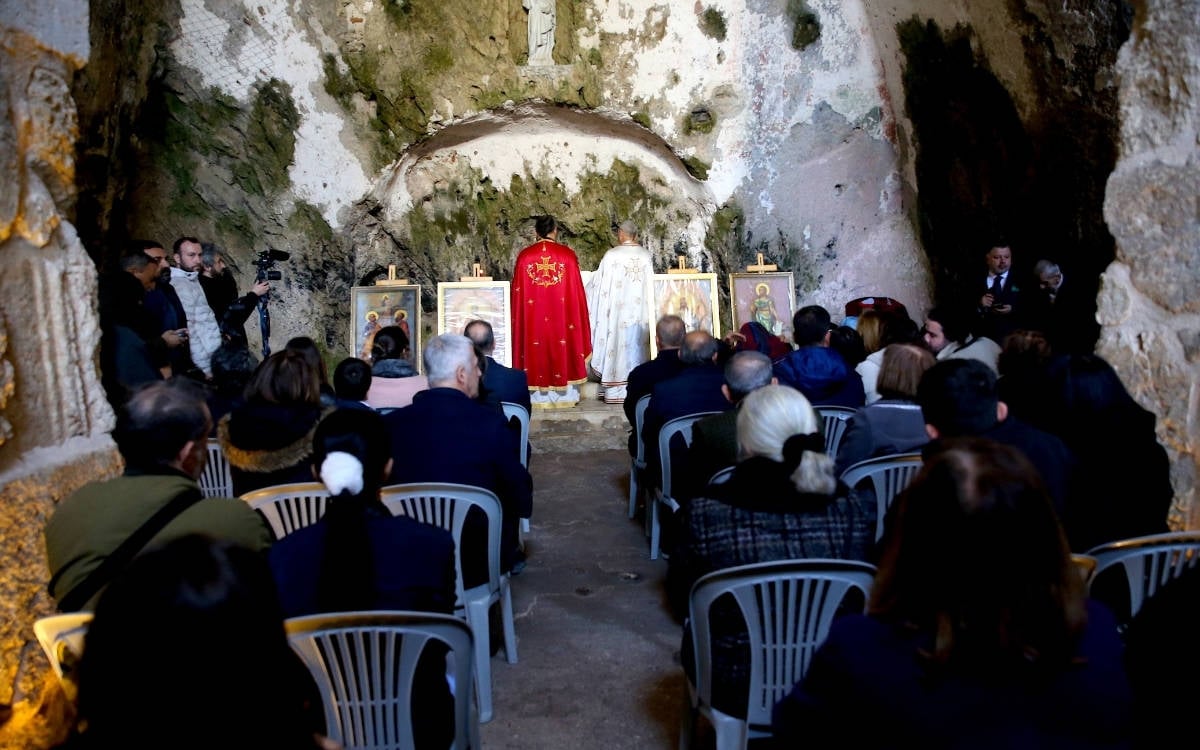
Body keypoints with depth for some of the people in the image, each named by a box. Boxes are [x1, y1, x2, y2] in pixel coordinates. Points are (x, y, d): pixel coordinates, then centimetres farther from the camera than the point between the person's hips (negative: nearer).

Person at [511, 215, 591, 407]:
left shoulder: (524, 256, -4)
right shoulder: (567, 255, -5)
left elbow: (517, 291, 0)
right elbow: (576, 290, -3)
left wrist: (518, 318, 11)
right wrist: (577, 317, 8)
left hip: (533, 317, 1)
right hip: (561, 315, 0)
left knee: (536, 350, 8)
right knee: (562, 348, 9)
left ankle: (538, 396, 12)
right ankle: (564, 394, 15)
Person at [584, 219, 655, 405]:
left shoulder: (612, 256, -9)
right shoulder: (646, 255, 2)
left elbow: (598, 283, -2)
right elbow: (651, 285, 7)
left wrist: (584, 289, 15)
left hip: (619, 312, -3)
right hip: (641, 312, 3)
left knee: (618, 348, 1)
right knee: (638, 346, 10)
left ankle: (616, 390, 2)